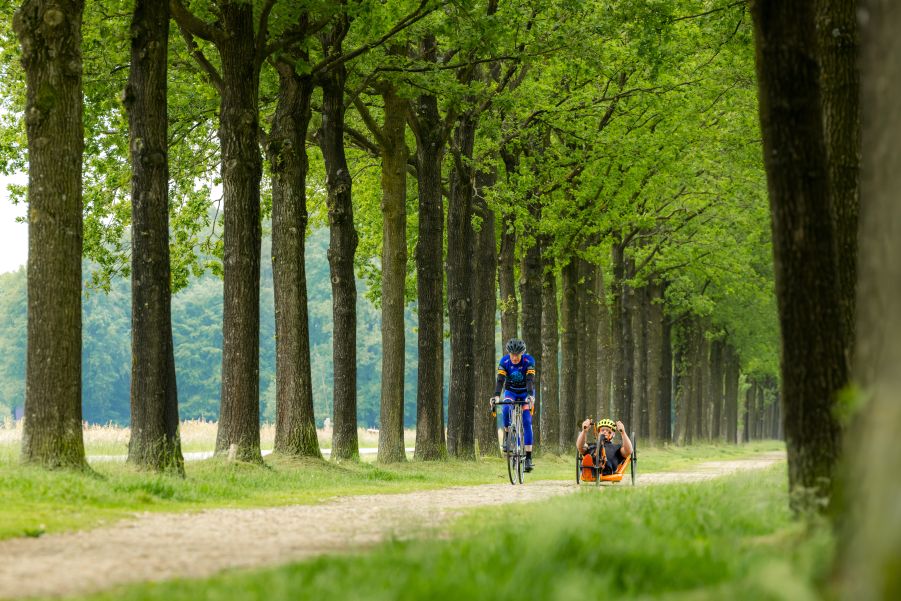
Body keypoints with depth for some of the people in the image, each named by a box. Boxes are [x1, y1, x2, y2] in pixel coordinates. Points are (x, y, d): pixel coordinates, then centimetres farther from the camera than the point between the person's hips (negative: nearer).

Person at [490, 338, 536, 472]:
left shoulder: (529, 361, -23)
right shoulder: (504, 361, -19)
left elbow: (530, 380, -33)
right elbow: (500, 380, -27)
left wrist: (530, 396, -50)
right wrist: (496, 396, -44)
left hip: (525, 392, -1)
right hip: (511, 391, 1)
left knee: (527, 421, -16)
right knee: (506, 408, -33)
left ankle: (528, 457, -18)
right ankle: (507, 436, -12)